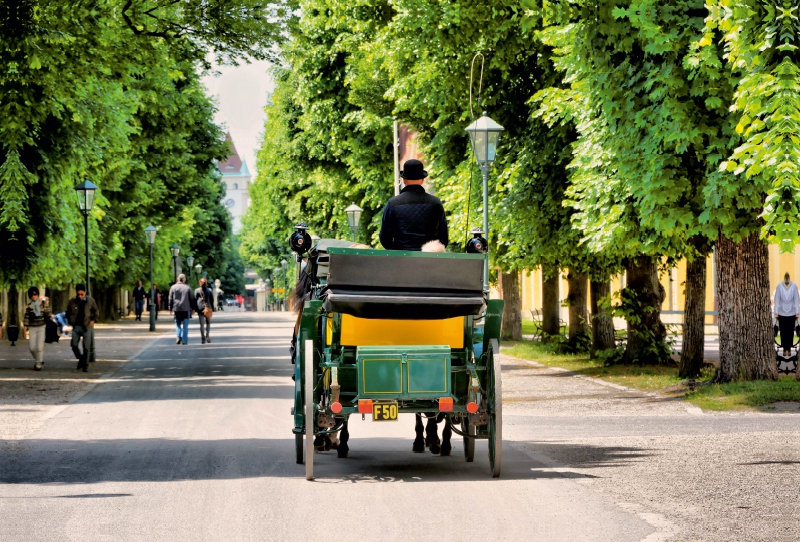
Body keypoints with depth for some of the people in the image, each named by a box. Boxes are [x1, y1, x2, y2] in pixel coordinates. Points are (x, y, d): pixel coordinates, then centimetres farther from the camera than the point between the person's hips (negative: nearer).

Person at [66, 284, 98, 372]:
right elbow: (68, 313, 13)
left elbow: (96, 311, 11)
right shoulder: (72, 302, -2)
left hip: (87, 326, -2)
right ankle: (80, 359, 24)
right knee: (74, 345, -3)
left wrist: (93, 320, -3)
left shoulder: (91, 301, -3)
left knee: (86, 347, -2)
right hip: (76, 327, 2)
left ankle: (85, 365, 8)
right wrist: (71, 322, 2)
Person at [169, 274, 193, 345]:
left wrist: (171, 309, 9)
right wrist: (192, 308, 12)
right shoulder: (188, 288, -1)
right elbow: (191, 299, 4)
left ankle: (179, 336, -9)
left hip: (176, 309, 0)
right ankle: (185, 340, 3)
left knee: (178, 323, 12)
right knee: (185, 325, 4)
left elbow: (171, 299, 3)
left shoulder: (173, 287, 1)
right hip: (186, 309, 0)